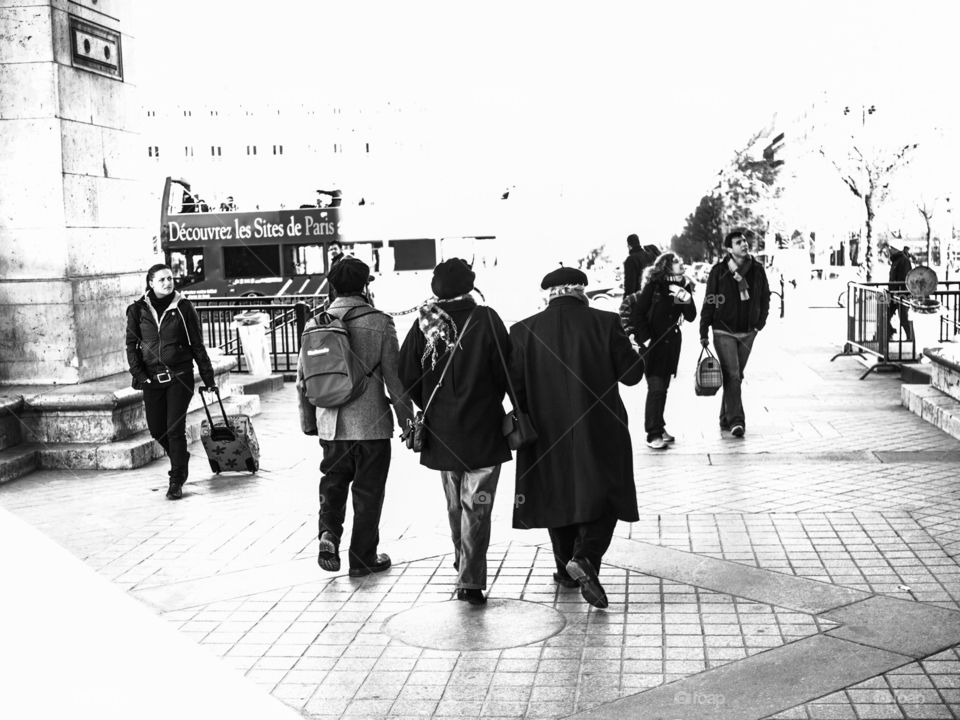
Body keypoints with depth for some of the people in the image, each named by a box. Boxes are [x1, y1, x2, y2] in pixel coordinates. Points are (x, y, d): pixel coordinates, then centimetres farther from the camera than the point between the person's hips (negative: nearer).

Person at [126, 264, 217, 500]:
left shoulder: (183, 308, -1)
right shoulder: (138, 309, 2)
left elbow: (197, 345, 3)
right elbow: (131, 343, 5)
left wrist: (208, 378, 3)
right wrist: (138, 373, -7)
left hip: (180, 376, -3)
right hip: (152, 378, 3)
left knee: (175, 428, -7)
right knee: (156, 429, 8)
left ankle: (176, 481, 4)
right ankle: (181, 459, 37)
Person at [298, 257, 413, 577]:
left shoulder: (315, 323, 1)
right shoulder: (380, 323, -9)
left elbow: (303, 379, 7)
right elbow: (394, 377, -8)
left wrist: (308, 422, 18)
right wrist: (407, 420, 2)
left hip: (331, 425, 3)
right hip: (372, 424, -3)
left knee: (332, 483, 22)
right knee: (368, 491, 9)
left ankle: (328, 533, 1)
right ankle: (363, 558, 18)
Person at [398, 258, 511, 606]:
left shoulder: (424, 323, -3)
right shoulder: (486, 320, -12)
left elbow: (406, 376, -1)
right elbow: (506, 372, -8)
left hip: (441, 433, 4)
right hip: (482, 431, -4)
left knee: (454, 505, 21)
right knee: (476, 507, 2)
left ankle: (463, 561, 38)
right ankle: (470, 579, -1)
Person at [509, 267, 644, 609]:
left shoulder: (524, 331, -4)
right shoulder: (605, 323, -8)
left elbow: (514, 386, -2)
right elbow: (632, 373, -4)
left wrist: (527, 420, 14)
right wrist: (625, 346, 16)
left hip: (547, 434, 2)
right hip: (599, 434, -2)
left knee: (558, 499, 17)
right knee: (603, 499, 7)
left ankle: (566, 569, 26)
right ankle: (585, 557, -14)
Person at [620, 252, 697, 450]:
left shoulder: (684, 286, 3)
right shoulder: (653, 284, -12)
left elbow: (690, 317, 0)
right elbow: (638, 312, -10)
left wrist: (687, 300, -17)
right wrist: (644, 338, -13)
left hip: (672, 342, 5)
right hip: (653, 342, -5)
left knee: (664, 387, 13)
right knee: (656, 387, -9)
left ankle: (659, 427, 25)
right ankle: (653, 434, -6)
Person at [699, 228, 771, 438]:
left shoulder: (757, 270, 2)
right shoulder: (719, 271, -8)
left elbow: (765, 298, 14)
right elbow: (709, 301, -4)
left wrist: (759, 323, 7)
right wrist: (703, 332, -6)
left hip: (747, 332, 4)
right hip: (723, 331, -4)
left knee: (736, 376, 11)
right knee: (732, 375, -12)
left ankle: (726, 419, 23)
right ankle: (736, 421, -13)